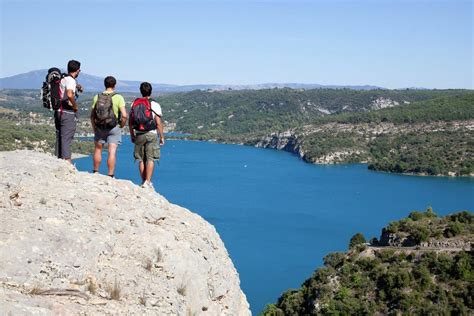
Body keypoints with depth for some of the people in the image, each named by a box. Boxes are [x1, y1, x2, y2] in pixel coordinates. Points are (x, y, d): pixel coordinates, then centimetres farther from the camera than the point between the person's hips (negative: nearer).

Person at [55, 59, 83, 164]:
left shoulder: (62, 79, 12)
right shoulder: (70, 80, -14)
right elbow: (69, 95, -30)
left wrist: (76, 86, 27)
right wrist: (75, 106, -16)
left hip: (58, 112, 8)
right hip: (68, 113, -8)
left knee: (59, 138, 13)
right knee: (66, 139, -8)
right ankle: (67, 162, -8)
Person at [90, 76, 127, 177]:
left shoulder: (97, 97, -1)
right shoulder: (118, 98, -10)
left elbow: (92, 115, 2)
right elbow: (124, 116, -16)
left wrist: (94, 128, 14)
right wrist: (121, 126, 1)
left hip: (100, 127, 3)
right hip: (114, 128, -3)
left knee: (98, 150, 18)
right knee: (112, 152, -1)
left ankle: (95, 173, 28)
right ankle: (110, 175, -1)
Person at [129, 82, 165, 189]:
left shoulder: (134, 104, 6)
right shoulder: (155, 105, -6)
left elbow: (130, 122, 8)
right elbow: (158, 123, -8)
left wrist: (132, 135, 18)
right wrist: (162, 137, 0)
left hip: (138, 135, 4)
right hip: (151, 134, -3)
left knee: (141, 160, 11)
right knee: (150, 159, -2)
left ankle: (144, 181, 15)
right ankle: (147, 182, -8)